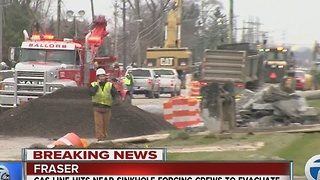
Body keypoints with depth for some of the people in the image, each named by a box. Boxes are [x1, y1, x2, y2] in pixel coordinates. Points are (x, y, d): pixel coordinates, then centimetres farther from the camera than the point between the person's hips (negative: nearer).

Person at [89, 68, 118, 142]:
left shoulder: (110, 85, 4)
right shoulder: (93, 85, 2)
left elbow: (115, 94, 0)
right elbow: (91, 93, -16)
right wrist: (97, 85, -14)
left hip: (107, 108, 2)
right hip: (97, 108, -2)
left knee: (106, 124, 7)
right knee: (99, 124, -7)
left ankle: (105, 137, 19)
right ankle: (100, 138, -6)